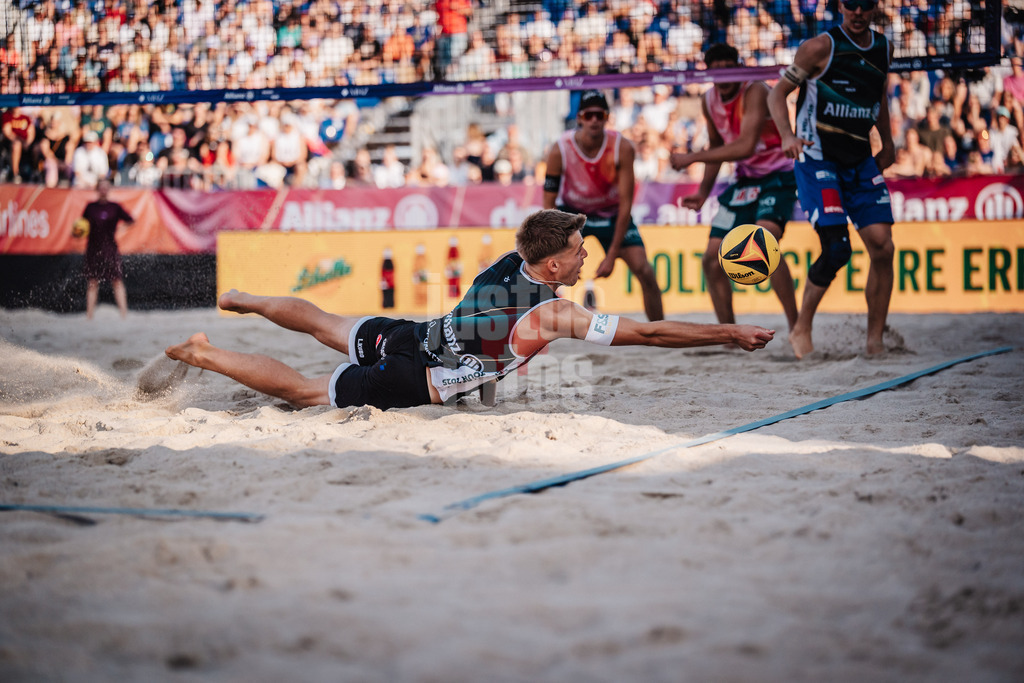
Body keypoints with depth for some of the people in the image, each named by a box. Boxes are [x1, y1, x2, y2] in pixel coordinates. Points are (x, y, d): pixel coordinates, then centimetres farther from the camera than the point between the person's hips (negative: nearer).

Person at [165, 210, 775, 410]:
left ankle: (245, 301, 48)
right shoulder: (555, 315, -22)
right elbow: (647, 333, -23)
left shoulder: (511, 262, 0)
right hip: (407, 382, -8)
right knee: (301, 390, 3)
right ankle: (203, 355, 5)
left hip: (404, 335, 8)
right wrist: (730, 335, -18)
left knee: (325, 324, 32)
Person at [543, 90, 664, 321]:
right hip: (571, 211, 0)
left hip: (612, 214, 0)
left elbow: (625, 204, -22)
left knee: (644, 271, -15)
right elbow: (549, 204, -19)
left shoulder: (623, 148, -25)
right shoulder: (559, 150, -25)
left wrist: (612, 256, -25)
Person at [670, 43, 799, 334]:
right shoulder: (709, 101, 3)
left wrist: (691, 158, -28)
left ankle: (796, 326, -28)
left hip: (778, 175, -8)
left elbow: (745, 147, -32)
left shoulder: (755, 91, -21)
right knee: (712, 259, 3)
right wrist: (704, 192, 14)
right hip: (745, 179, 8)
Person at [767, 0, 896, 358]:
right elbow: (777, 93, -6)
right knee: (837, 248, -18)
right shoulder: (820, 47, -9)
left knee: (882, 246, -7)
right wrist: (787, 135, -22)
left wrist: (887, 143, 22)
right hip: (817, 159, -6)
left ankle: (875, 342, 1)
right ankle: (800, 331, 0)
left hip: (862, 161, 6)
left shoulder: (883, 49, 8)